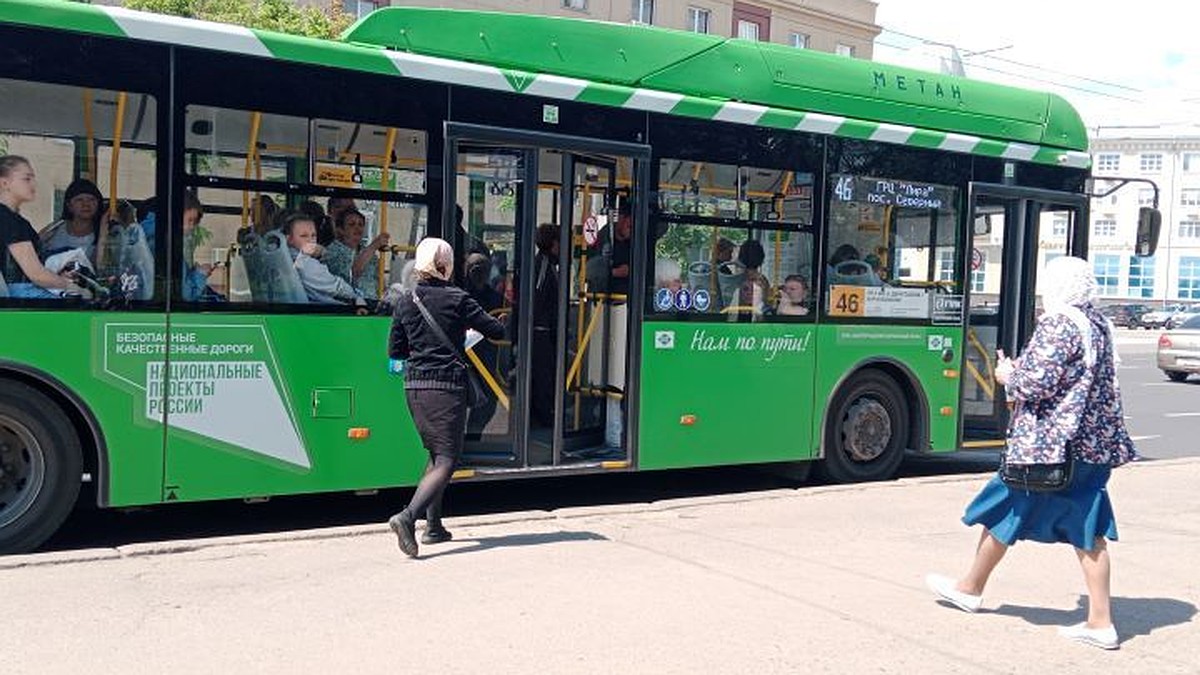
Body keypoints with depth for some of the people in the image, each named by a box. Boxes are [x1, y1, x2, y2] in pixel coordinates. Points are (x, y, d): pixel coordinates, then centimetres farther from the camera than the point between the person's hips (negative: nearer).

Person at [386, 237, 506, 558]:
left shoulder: (405, 302, 6)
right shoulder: (457, 299, -7)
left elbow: (394, 349, 9)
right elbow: (498, 331, -4)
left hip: (414, 386, 6)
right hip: (447, 387, -6)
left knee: (436, 455, 20)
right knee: (447, 460, -4)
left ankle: (433, 526, 21)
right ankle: (408, 516, -23)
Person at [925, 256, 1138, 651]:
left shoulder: (1057, 325, -16)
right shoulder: (1097, 324, 11)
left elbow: (1036, 384, -22)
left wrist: (1008, 375, -2)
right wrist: (1020, 369, 15)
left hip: (1050, 443, -8)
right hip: (1094, 445, 8)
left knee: (1003, 512, 9)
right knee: (1087, 530, 9)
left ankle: (970, 588, 26)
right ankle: (1100, 621, 8)